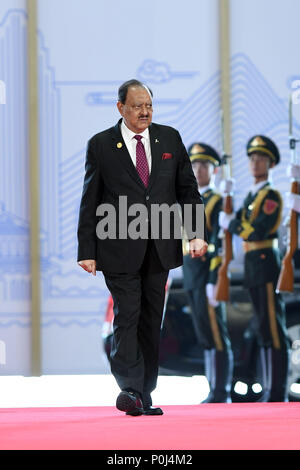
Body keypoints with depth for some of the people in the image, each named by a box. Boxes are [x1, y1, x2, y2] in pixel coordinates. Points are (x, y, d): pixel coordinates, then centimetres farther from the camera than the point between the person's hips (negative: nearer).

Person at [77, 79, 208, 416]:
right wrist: (87, 250, -6)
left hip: (160, 248, 4)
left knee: (151, 320, 7)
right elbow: (90, 202, 0)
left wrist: (197, 233, -2)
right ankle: (129, 389, -13)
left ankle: (143, 397, 12)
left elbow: (188, 188, 11)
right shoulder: (101, 145, 0)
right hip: (120, 249, -4)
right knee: (127, 316, -12)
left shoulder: (170, 139, 9)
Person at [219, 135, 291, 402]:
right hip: (253, 270, 9)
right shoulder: (251, 197, 19)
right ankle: (270, 391, 15)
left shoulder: (272, 196, -8)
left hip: (267, 267, -9)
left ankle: (278, 394, -10)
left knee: (274, 331, -10)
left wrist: (231, 224, -8)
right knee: (265, 332, 11)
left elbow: (258, 232, -19)